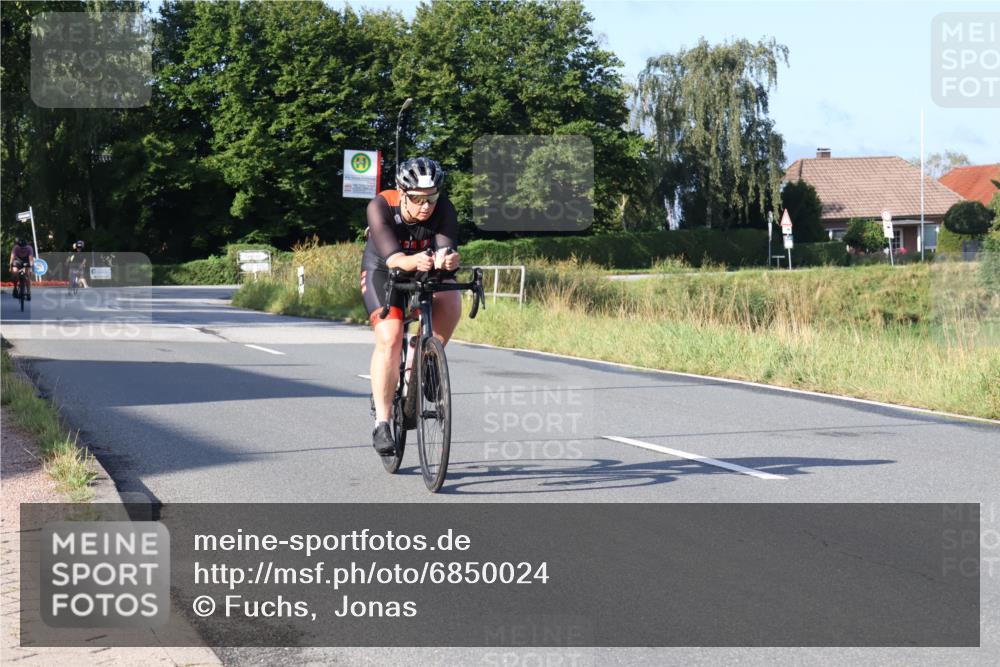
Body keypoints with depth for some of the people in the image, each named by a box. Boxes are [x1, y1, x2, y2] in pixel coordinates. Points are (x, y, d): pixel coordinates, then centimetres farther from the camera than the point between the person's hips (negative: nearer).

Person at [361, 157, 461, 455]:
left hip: (427, 273, 2)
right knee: (390, 340, -22)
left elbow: (446, 246, -38)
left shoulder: (444, 210, -24)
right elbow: (391, 257, -41)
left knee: (451, 304, -29)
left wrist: (446, 260, -62)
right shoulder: (381, 207, -29)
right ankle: (381, 423, -15)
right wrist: (412, 262, -63)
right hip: (382, 271, -2)